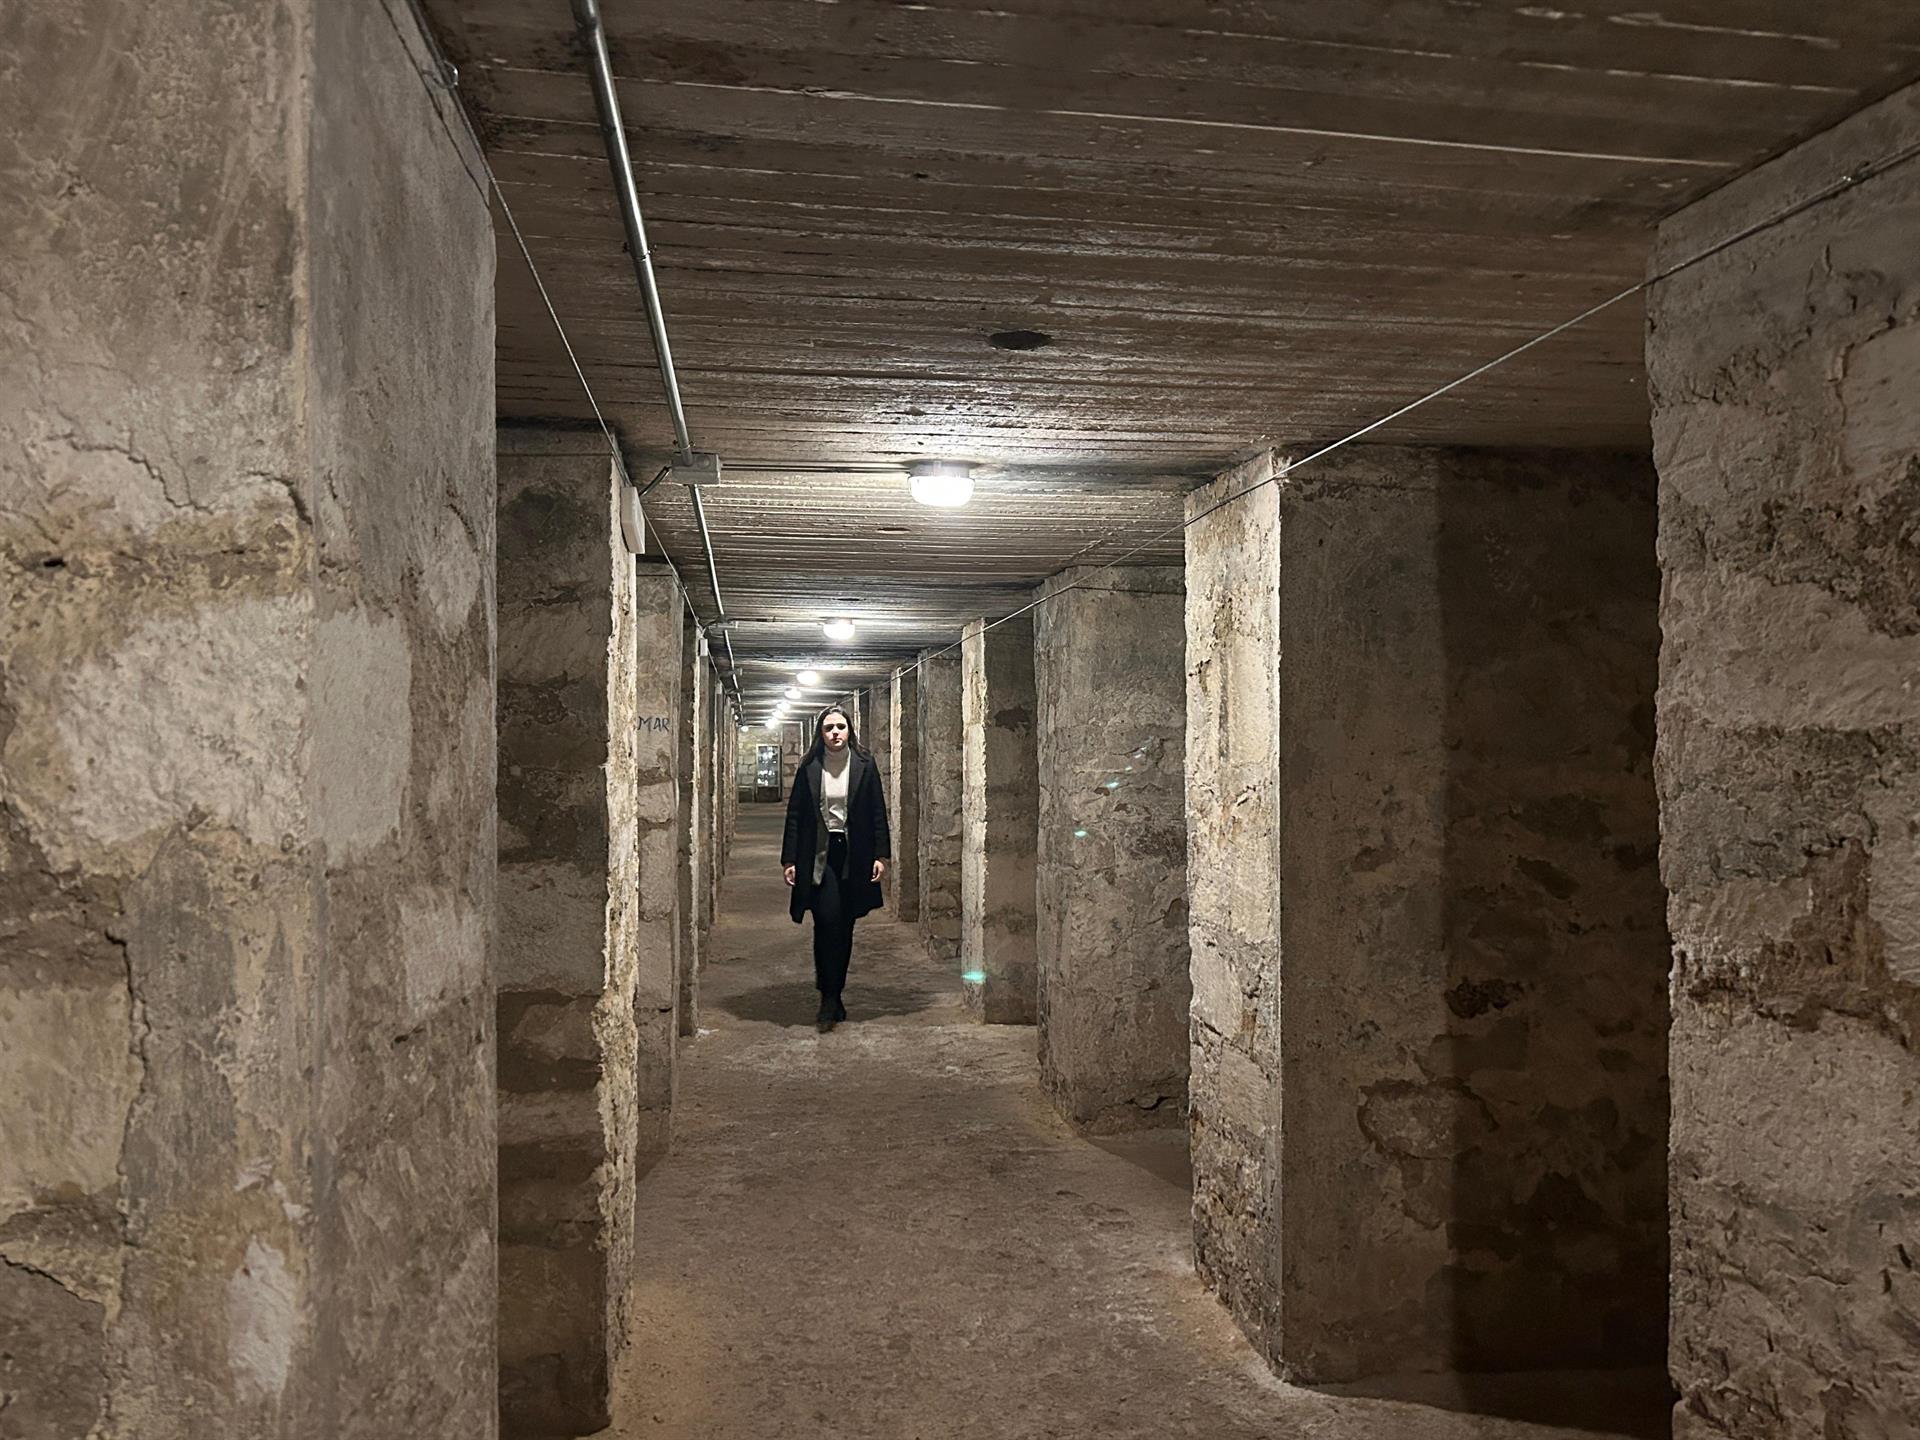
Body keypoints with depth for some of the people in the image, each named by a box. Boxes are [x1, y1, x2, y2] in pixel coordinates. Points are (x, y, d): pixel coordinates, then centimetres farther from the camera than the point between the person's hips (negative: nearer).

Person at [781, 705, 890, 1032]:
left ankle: (834, 996, 19)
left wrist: (881, 854, -2)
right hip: (819, 855, -1)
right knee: (827, 919, -16)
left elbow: (878, 811, 4)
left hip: (854, 857, 1)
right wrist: (790, 859, 0)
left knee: (844, 927, 7)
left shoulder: (864, 765, 3)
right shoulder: (809, 768, 3)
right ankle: (830, 999, -7)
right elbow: (795, 814, 4)